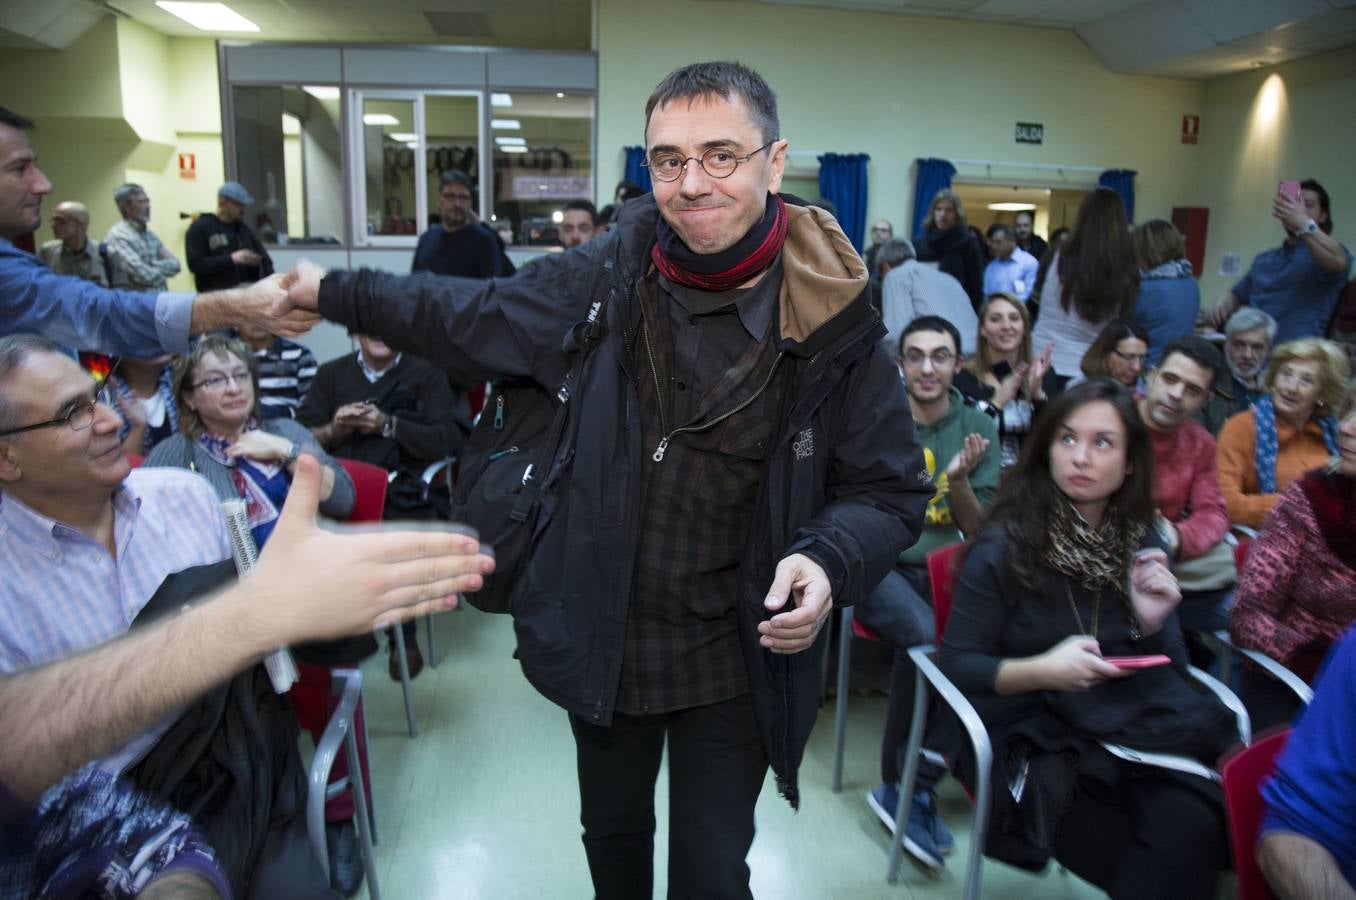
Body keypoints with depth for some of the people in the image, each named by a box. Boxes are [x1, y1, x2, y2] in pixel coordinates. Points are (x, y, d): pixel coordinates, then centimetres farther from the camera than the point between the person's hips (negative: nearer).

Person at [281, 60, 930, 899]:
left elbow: (891, 490, -8)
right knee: (612, 831, 27)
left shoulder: (837, 324, -16)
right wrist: (330, 292, 7)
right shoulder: (611, 273, -9)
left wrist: (827, 562, -28)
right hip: (604, 636, 3)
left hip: (737, 661, -3)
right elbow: (480, 320, 6)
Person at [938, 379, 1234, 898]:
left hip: (1137, 729, 4)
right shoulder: (1005, 547, -9)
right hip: (1035, 737, -4)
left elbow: (1170, 671, 11)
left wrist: (1153, 623, -11)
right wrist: (1040, 670, -24)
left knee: (1192, 825, -25)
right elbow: (956, 665, -8)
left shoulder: (1141, 543, 6)